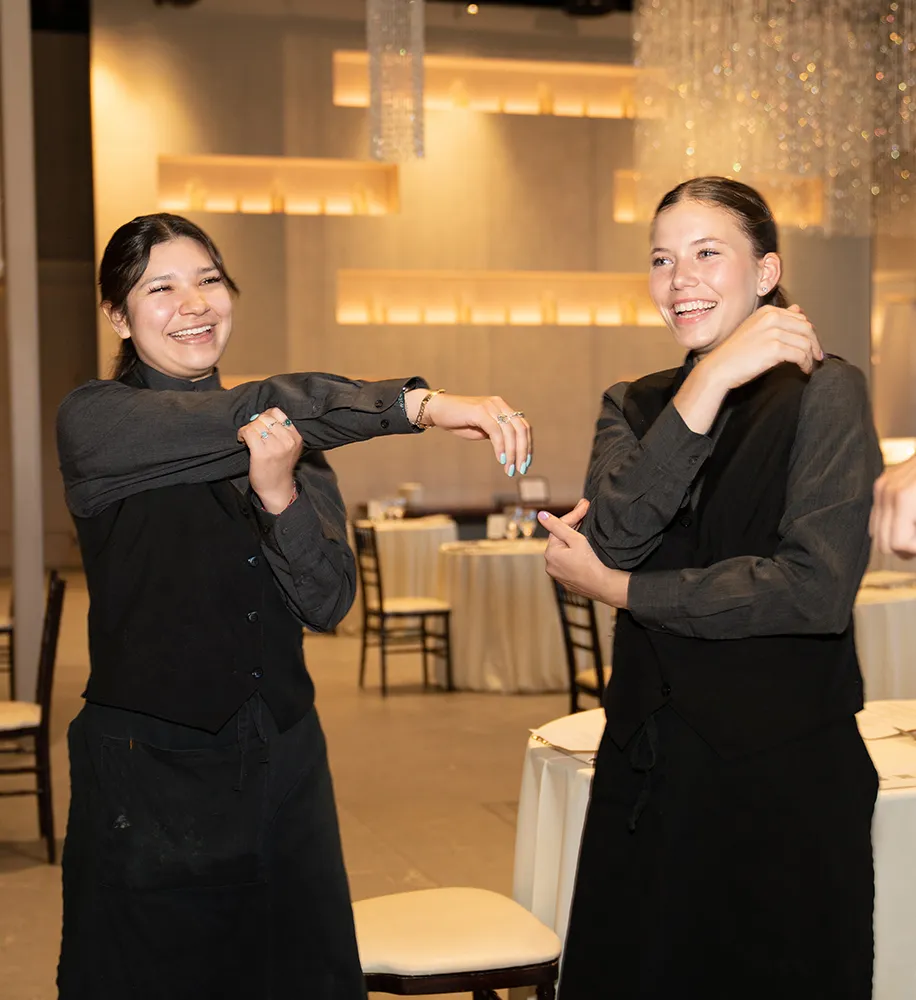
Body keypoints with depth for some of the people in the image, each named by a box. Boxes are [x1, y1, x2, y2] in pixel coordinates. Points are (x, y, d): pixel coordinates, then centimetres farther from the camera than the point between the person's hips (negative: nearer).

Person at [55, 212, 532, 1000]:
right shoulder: (95, 423, -6)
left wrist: (280, 494, -21)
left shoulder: (295, 438, 8)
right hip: (151, 772, -4)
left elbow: (328, 604, -4)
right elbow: (254, 414, -22)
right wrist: (419, 404, -31)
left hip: (284, 764, 4)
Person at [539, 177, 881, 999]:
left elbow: (816, 588, -17)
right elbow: (613, 535, -10)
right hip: (647, 760, 5)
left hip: (783, 770, -5)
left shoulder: (822, 391, -6)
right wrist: (709, 383, -19)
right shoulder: (634, 406, 10)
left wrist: (617, 589, -9)